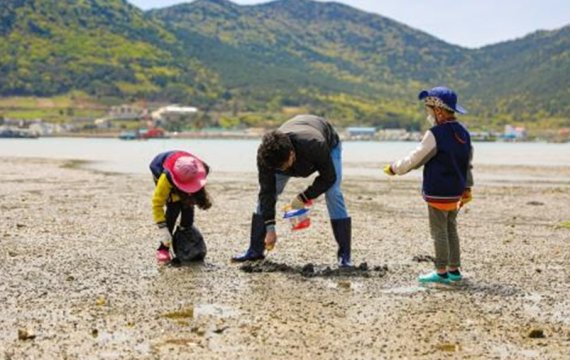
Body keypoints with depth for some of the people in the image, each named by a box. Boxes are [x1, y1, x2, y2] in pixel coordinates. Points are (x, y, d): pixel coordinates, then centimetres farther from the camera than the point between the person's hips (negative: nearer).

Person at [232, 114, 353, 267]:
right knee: (264, 193, -8)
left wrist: (304, 197, -29)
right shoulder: (266, 154, -37)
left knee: (333, 194, -22)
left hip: (328, 144, -3)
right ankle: (255, 251, 1)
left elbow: (328, 178, -29)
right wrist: (270, 228, -30)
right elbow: (267, 191, -29)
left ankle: (344, 255, -16)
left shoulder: (315, 146, -47)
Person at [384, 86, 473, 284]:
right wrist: (467, 188, 20)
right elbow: (468, 162, 12)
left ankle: (441, 272, 5)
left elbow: (415, 159, -12)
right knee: (451, 230, 16)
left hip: (438, 193, -8)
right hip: (455, 192, 8)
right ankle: (454, 269, 21)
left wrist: (394, 168, 1)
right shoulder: (463, 133, 7)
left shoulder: (435, 134, -18)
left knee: (439, 232, 0)